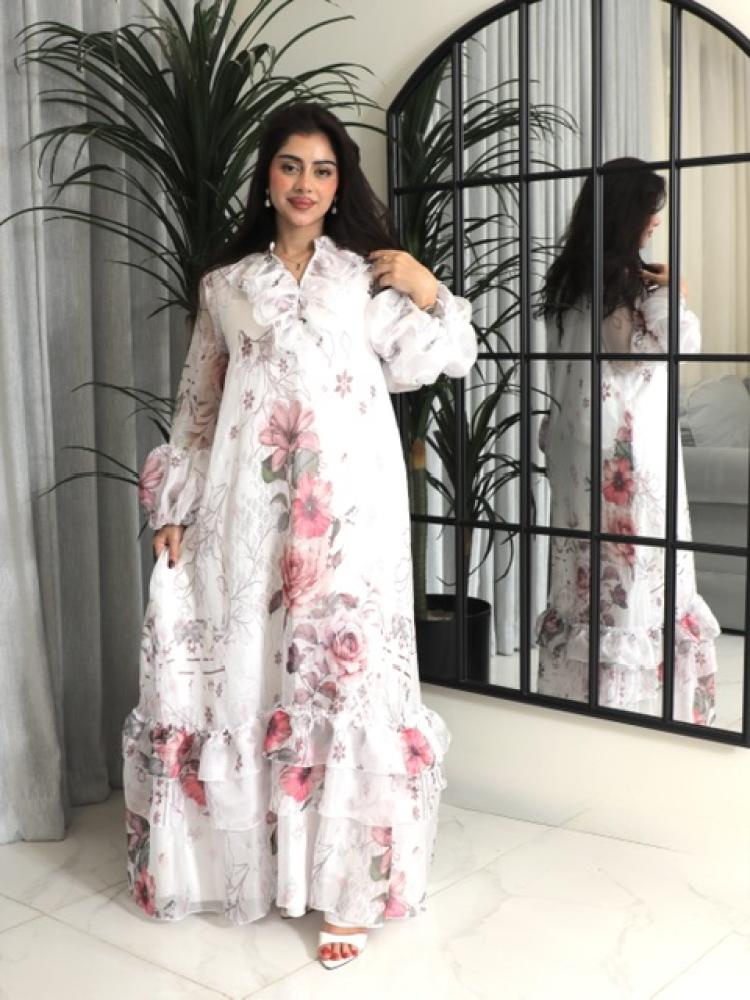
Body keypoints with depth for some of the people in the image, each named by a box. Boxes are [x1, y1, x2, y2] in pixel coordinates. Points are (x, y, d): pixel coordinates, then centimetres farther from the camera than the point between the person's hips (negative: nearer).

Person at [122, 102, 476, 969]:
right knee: (243, 665, 5)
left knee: (342, 665, -4)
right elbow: (199, 404, 13)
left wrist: (428, 291, -11)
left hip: (346, 502, -2)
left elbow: (441, 359, 4)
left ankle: (345, 880, 5)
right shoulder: (225, 285, 13)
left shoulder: (368, 276, 9)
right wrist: (175, 506, 8)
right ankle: (252, 854, 24)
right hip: (249, 505, 2)